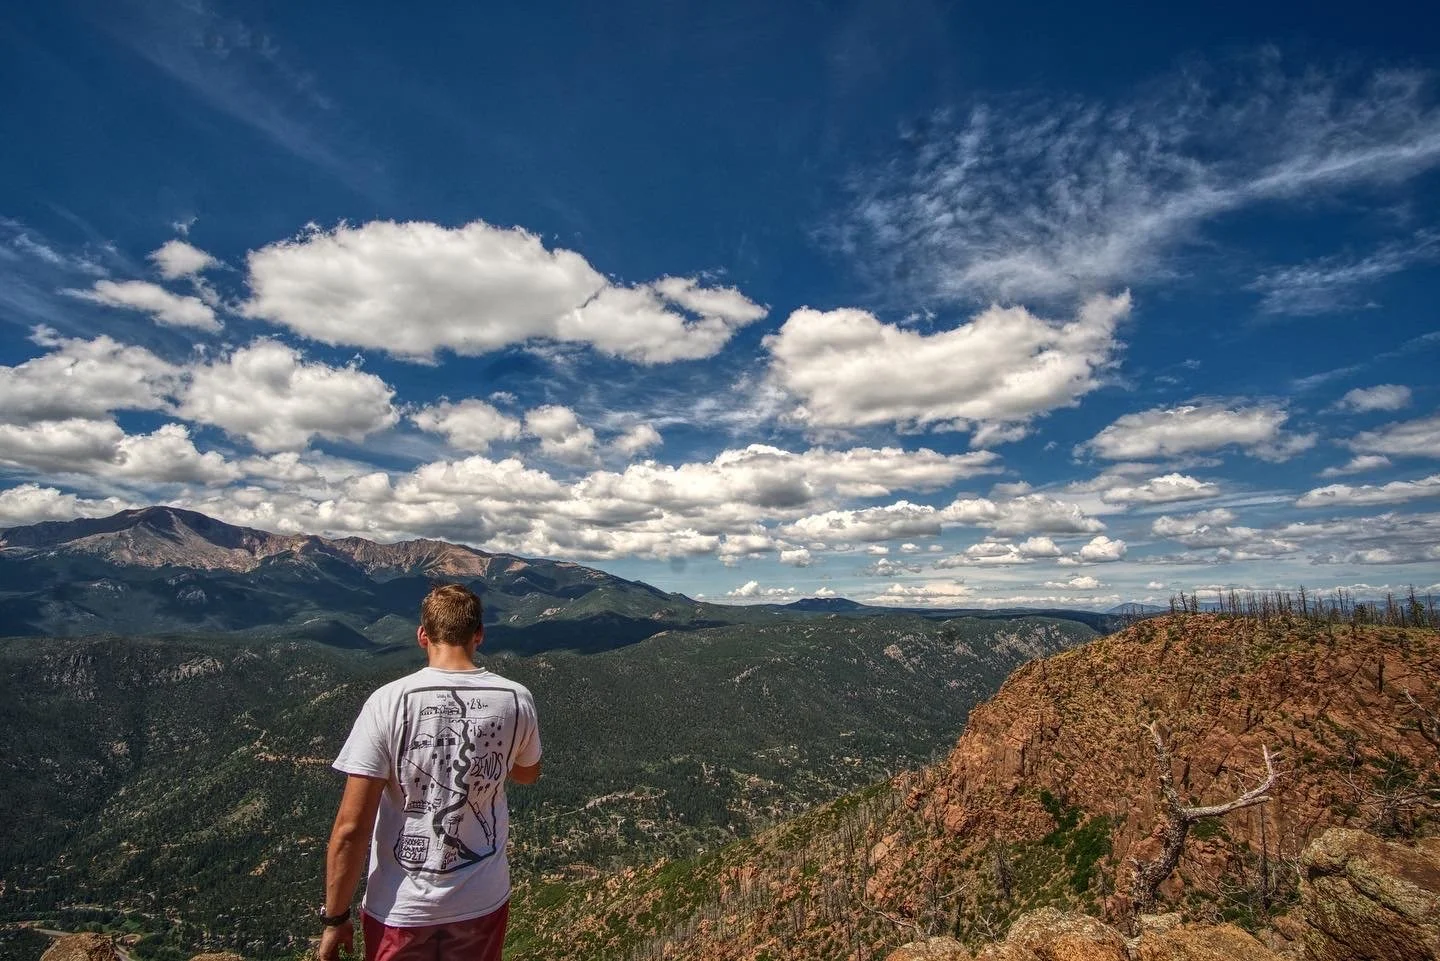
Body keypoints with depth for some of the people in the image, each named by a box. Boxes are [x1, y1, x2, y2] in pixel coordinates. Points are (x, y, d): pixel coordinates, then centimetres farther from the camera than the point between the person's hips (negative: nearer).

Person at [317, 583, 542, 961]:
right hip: (482, 902, 2)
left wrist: (335, 917, -2)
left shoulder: (389, 702, -18)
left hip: (401, 910, -2)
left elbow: (351, 828, -16)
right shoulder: (516, 700, -11)